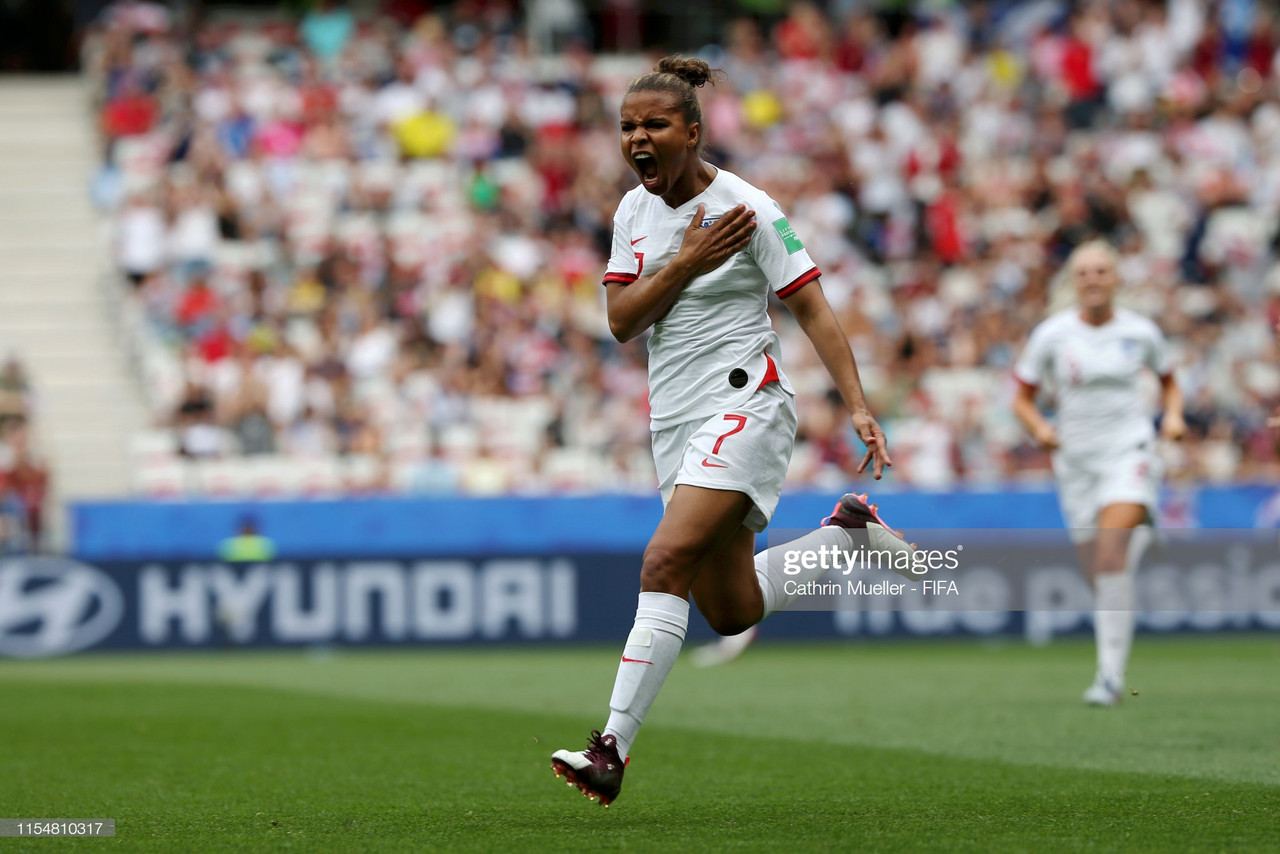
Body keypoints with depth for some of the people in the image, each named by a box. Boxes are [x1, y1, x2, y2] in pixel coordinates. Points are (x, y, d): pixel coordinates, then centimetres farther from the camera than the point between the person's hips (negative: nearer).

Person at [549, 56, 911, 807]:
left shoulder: (747, 208, -9)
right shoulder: (635, 210, 9)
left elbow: (813, 309, -9)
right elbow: (621, 321, 1)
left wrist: (859, 406, -18)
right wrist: (685, 264, -14)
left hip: (744, 408, -7)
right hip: (677, 420, 7)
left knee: (665, 564, -23)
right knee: (733, 612, 8)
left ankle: (613, 750, -25)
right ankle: (844, 535, 33)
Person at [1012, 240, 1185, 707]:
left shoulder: (1141, 332, 2)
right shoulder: (1051, 335, -1)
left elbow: (1169, 382, 19)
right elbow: (1022, 398, 6)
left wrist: (1174, 415, 0)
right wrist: (1039, 427, -14)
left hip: (1130, 453, -2)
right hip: (1076, 459, 2)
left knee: (1112, 550, -23)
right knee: (1097, 572, 5)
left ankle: (1111, 673, -24)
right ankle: (1112, 666, 30)